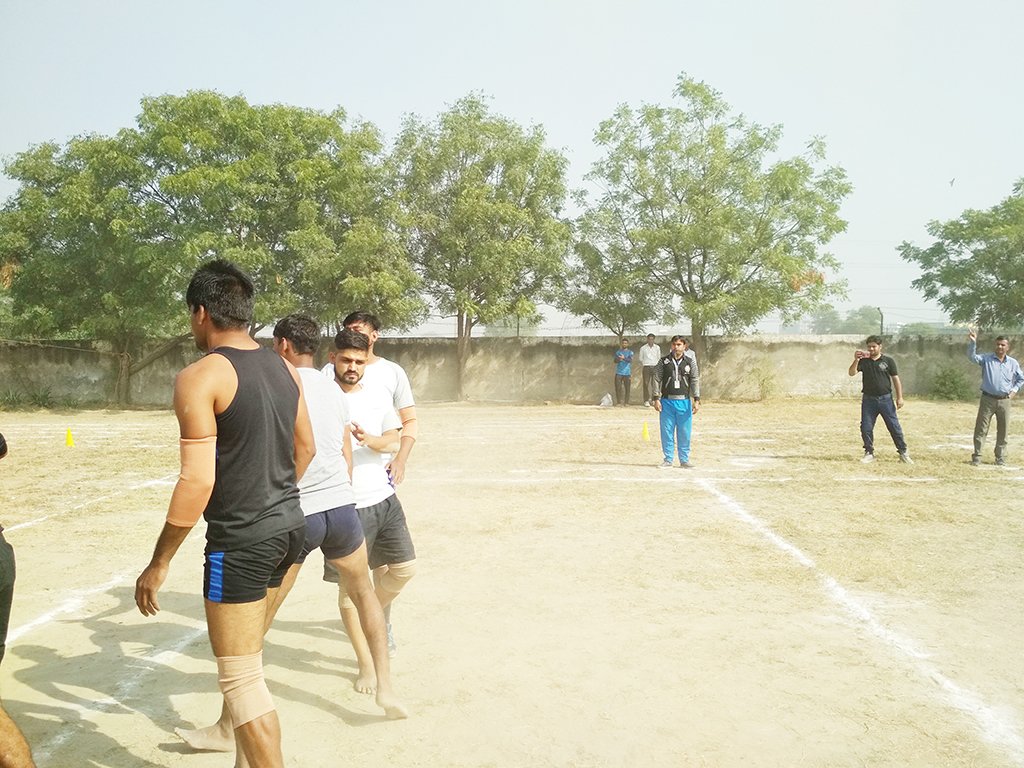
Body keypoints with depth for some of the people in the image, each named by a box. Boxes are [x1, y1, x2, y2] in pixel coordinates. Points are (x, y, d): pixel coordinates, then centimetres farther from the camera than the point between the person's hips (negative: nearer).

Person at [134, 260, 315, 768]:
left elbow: (197, 481, -19)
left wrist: (158, 564, -11)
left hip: (241, 541, -8)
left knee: (241, 678, 2)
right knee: (245, 655, 25)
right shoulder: (284, 369, 7)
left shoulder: (200, 377, -15)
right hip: (289, 525, 8)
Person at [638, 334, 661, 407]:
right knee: (646, 384, -5)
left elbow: (659, 358, 14)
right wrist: (641, 370, 1)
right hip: (646, 367, -1)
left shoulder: (657, 348, 11)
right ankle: (646, 400, -2)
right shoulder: (643, 348, 7)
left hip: (655, 367, 1)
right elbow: (641, 360, 9)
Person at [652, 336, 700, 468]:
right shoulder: (663, 361, 5)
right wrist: (656, 398, -4)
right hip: (667, 401, 0)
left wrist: (696, 400, -5)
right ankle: (667, 459, 13)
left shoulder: (690, 363, 7)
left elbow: (695, 382, 4)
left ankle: (684, 460, 14)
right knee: (667, 432, 3)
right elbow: (657, 380, 4)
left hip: (684, 401, 0)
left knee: (684, 432, 4)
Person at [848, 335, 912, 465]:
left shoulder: (888, 361, 2)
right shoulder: (863, 361, 5)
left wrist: (900, 397, -3)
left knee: (894, 427, 1)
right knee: (866, 428, 2)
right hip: (868, 399, 2)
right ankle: (869, 453, 14)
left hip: (885, 399, -1)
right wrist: (856, 360, -23)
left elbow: (895, 379, 2)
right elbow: (851, 373, -8)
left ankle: (903, 452, 11)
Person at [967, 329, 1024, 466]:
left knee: (1003, 430, 8)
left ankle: (1000, 458, 18)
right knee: (981, 429, -2)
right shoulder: (987, 359, 0)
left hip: (1004, 401, 2)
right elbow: (973, 357, -18)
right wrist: (973, 342, -31)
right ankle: (977, 457, 3)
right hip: (987, 399, -2)